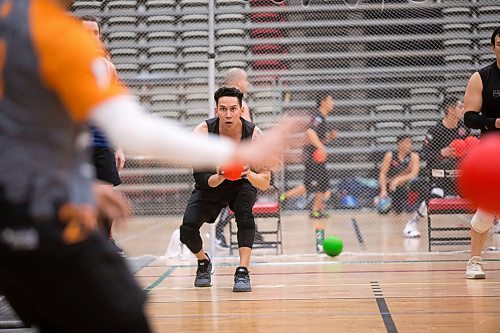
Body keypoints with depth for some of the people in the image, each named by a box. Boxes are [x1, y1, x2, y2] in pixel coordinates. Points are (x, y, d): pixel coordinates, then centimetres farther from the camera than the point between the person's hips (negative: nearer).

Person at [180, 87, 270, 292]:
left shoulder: (254, 135, -24)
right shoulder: (203, 132, -25)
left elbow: (264, 183, -23)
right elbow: (201, 177, -25)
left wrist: (249, 174, -46)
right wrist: (218, 177, -48)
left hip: (242, 185, -1)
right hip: (209, 186, 1)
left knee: (244, 212, -34)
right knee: (187, 230, -18)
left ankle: (243, 272, -27)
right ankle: (203, 262, 15)